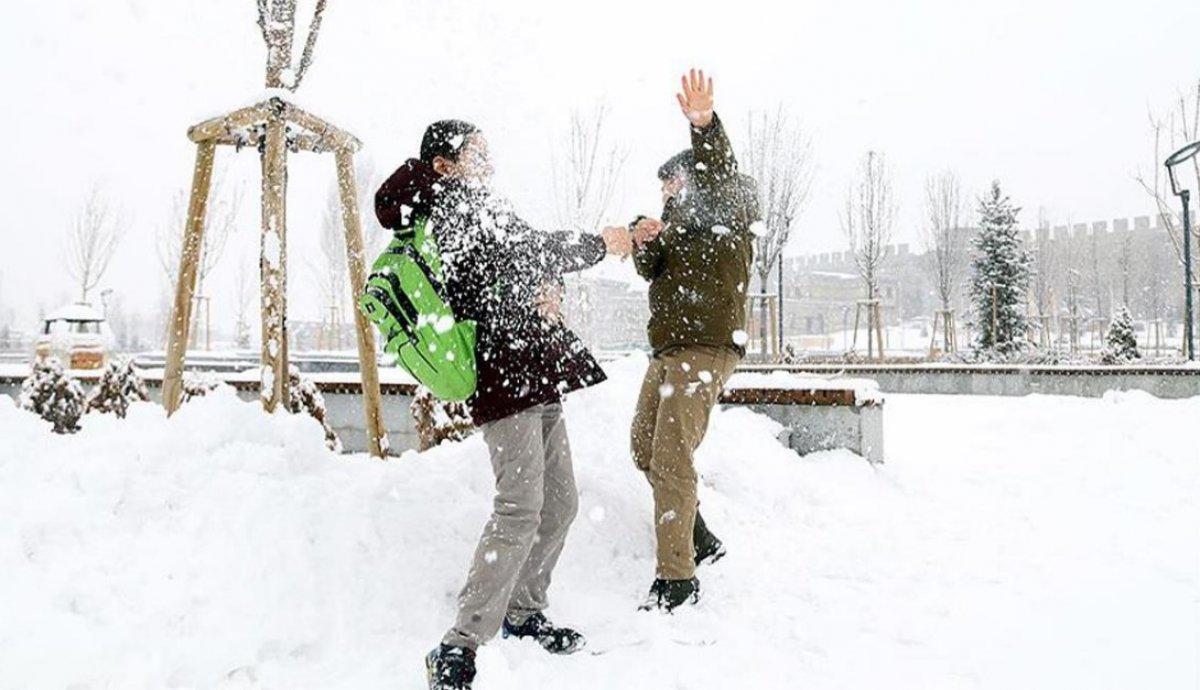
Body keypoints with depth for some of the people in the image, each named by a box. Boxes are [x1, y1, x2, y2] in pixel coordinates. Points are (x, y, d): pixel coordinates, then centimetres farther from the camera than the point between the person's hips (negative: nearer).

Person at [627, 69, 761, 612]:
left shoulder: (728, 210, -2)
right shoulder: (681, 221, 23)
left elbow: (720, 176, -25)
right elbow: (651, 271, 14)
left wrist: (705, 126, -45)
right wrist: (645, 245, -9)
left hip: (707, 348, -10)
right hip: (668, 349, 10)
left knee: (672, 459, -14)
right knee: (645, 449, 15)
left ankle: (677, 577, -7)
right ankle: (700, 541, 28)